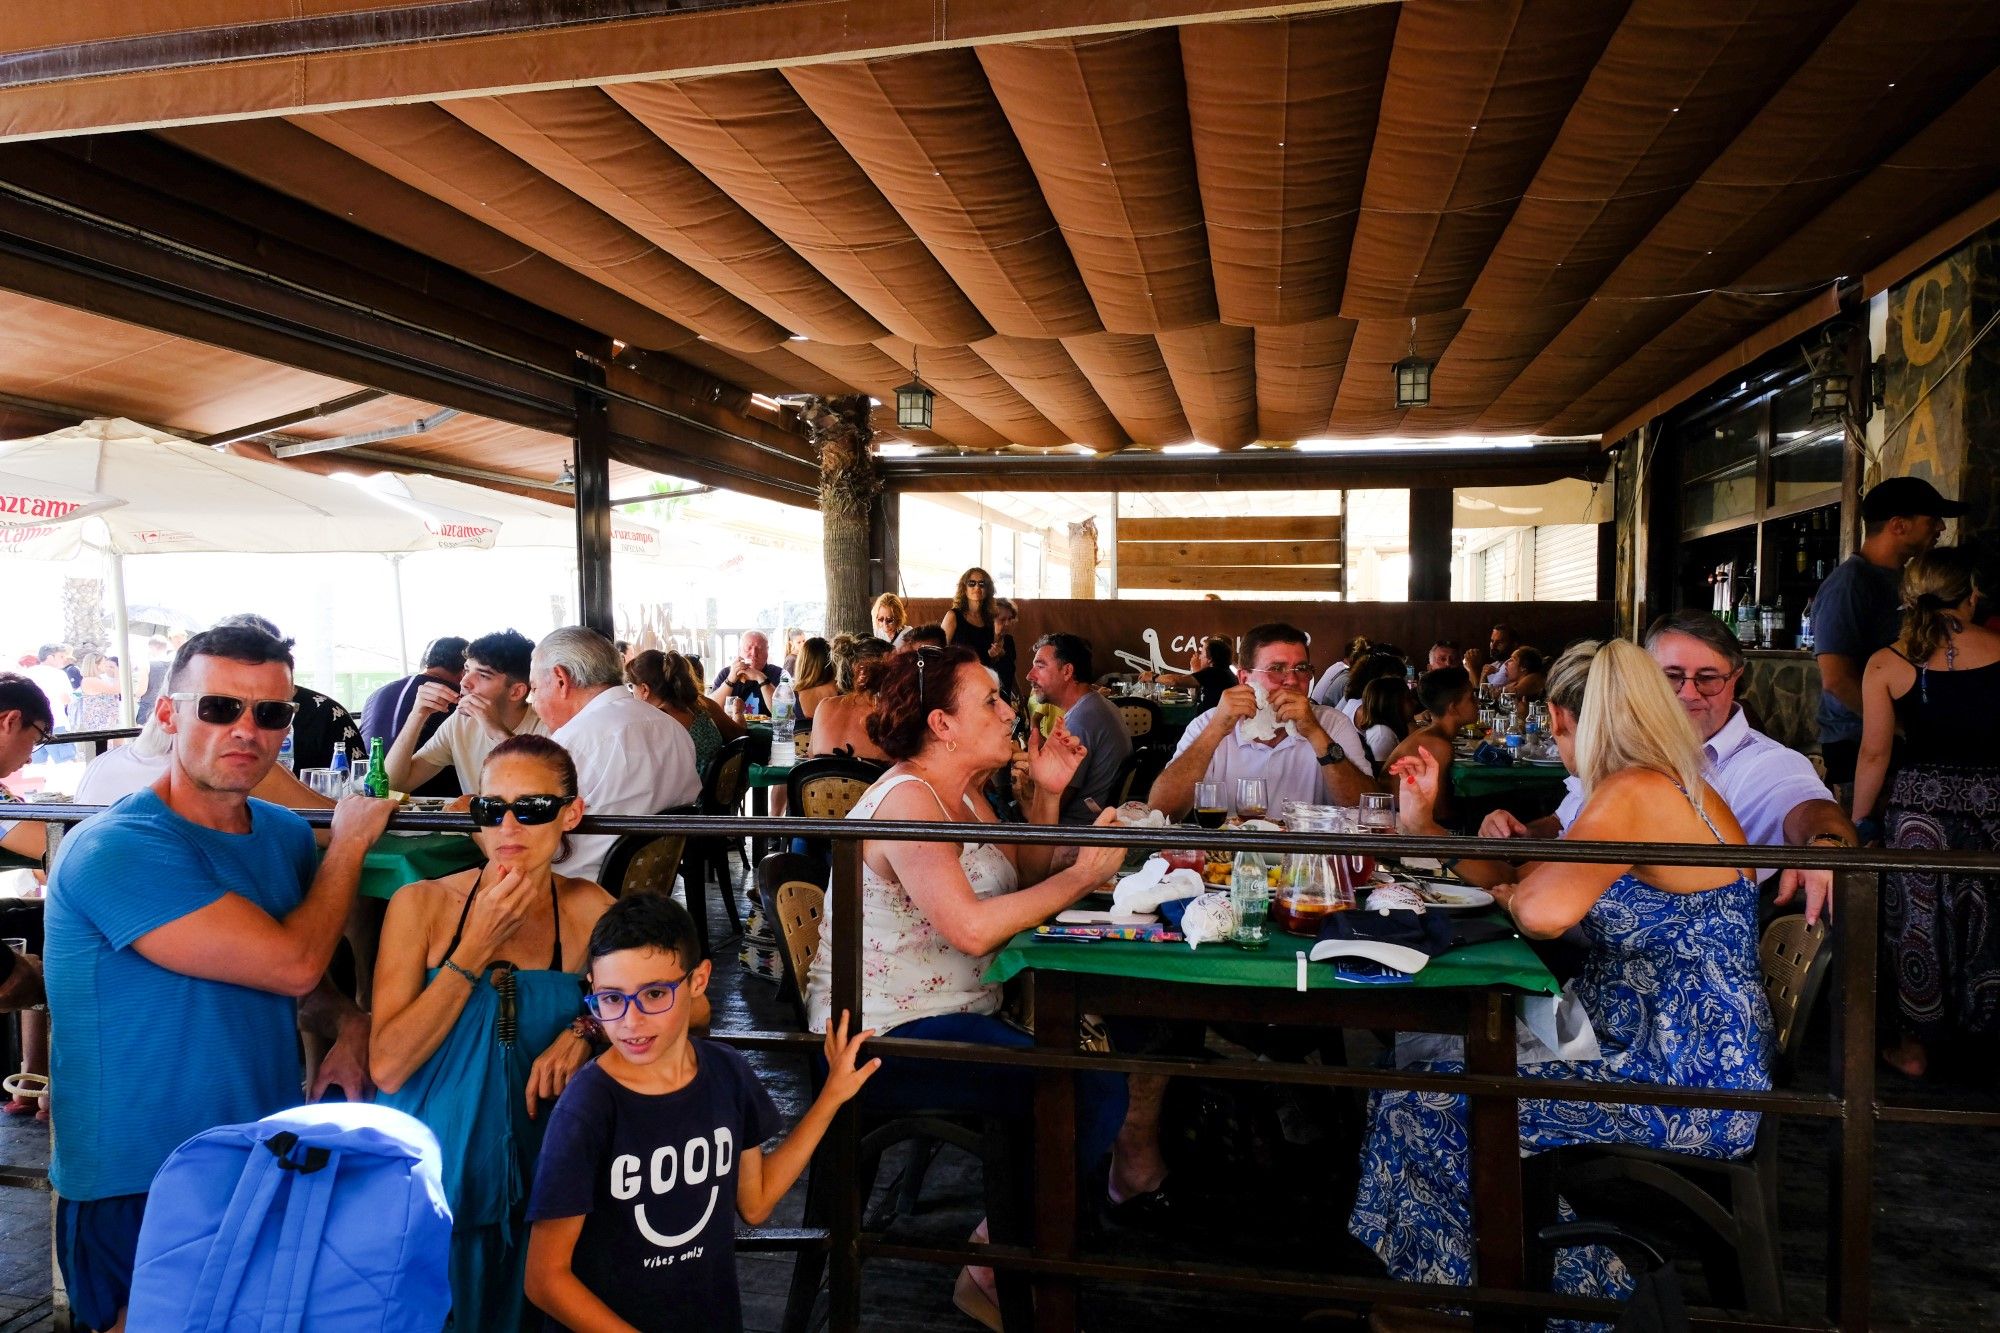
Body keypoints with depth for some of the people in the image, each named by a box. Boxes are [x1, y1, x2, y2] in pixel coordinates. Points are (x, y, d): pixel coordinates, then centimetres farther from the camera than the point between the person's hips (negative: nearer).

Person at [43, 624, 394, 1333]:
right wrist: (349, 842, -10)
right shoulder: (116, 849, -20)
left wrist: (349, 1023, -4)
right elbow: (293, 963, -24)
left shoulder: (287, 834, 3)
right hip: (139, 1196, -6)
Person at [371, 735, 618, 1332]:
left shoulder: (587, 910, -6)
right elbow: (387, 1069, -15)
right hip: (428, 1182, -1)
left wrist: (586, 1029, -16)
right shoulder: (422, 904, -10)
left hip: (532, 1191, 1)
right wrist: (476, 949, -21)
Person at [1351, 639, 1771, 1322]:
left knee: (1417, 1101, -8)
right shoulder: (1673, 787, 12)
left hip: (1681, 1089, -10)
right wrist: (1423, 822, 10)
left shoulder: (1631, 794, -20)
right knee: (1419, 1053, 14)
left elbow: (1545, 912, -34)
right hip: (1694, 1067, 10)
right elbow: (1518, 880, 15)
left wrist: (1513, 890, -12)